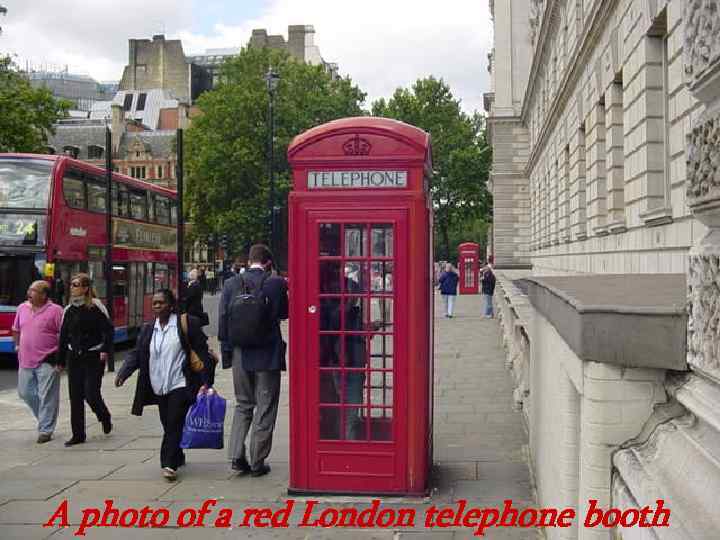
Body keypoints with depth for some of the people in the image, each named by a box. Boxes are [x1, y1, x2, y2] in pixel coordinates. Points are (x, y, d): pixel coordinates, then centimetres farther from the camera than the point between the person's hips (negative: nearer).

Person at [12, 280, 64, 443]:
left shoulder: (55, 310, -9)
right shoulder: (22, 308, 9)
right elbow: (16, 330, 23)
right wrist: (17, 345, 13)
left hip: (47, 362, -6)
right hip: (26, 360, 6)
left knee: (47, 397, -3)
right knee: (25, 392, 12)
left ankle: (45, 431, 7)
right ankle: (45, 418, 33)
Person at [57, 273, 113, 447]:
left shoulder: (95, 307, -8)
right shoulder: (69, 310, 9)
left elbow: (108, 329, -10)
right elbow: (63, 335, 13)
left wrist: (105, 350, -21)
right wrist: (60, 360, 13)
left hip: (93, 357, -5)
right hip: (74, 357, 5)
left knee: (91, 394, -8)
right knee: (75, 396, 5)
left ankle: (105, 418, 23)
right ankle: (78, 434, 13)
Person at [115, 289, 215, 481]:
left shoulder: (187, 324, -5)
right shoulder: (148, 330, 12)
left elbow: (202, 353, -5)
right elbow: (137, 354, 6)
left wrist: (206, 381, -10)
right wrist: (123, 373, -10)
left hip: (180, 385, -5)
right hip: (159, 387, 5)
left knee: (175, 424, -10)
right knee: (168, 425, 11)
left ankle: (169, 464, -7)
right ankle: (178, 458, 28)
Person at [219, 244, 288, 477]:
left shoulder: (231, 284, -2)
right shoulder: (276, 283, -9)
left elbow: (223, 319, 0)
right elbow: (284, 314, 5)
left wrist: (227, 350, 9)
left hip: (240, 354, 3)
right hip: (268, 355, -3)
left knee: (243, 405, 18)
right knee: (265, 408, 7)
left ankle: (237, 456, 9)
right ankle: (257, 462, 10)